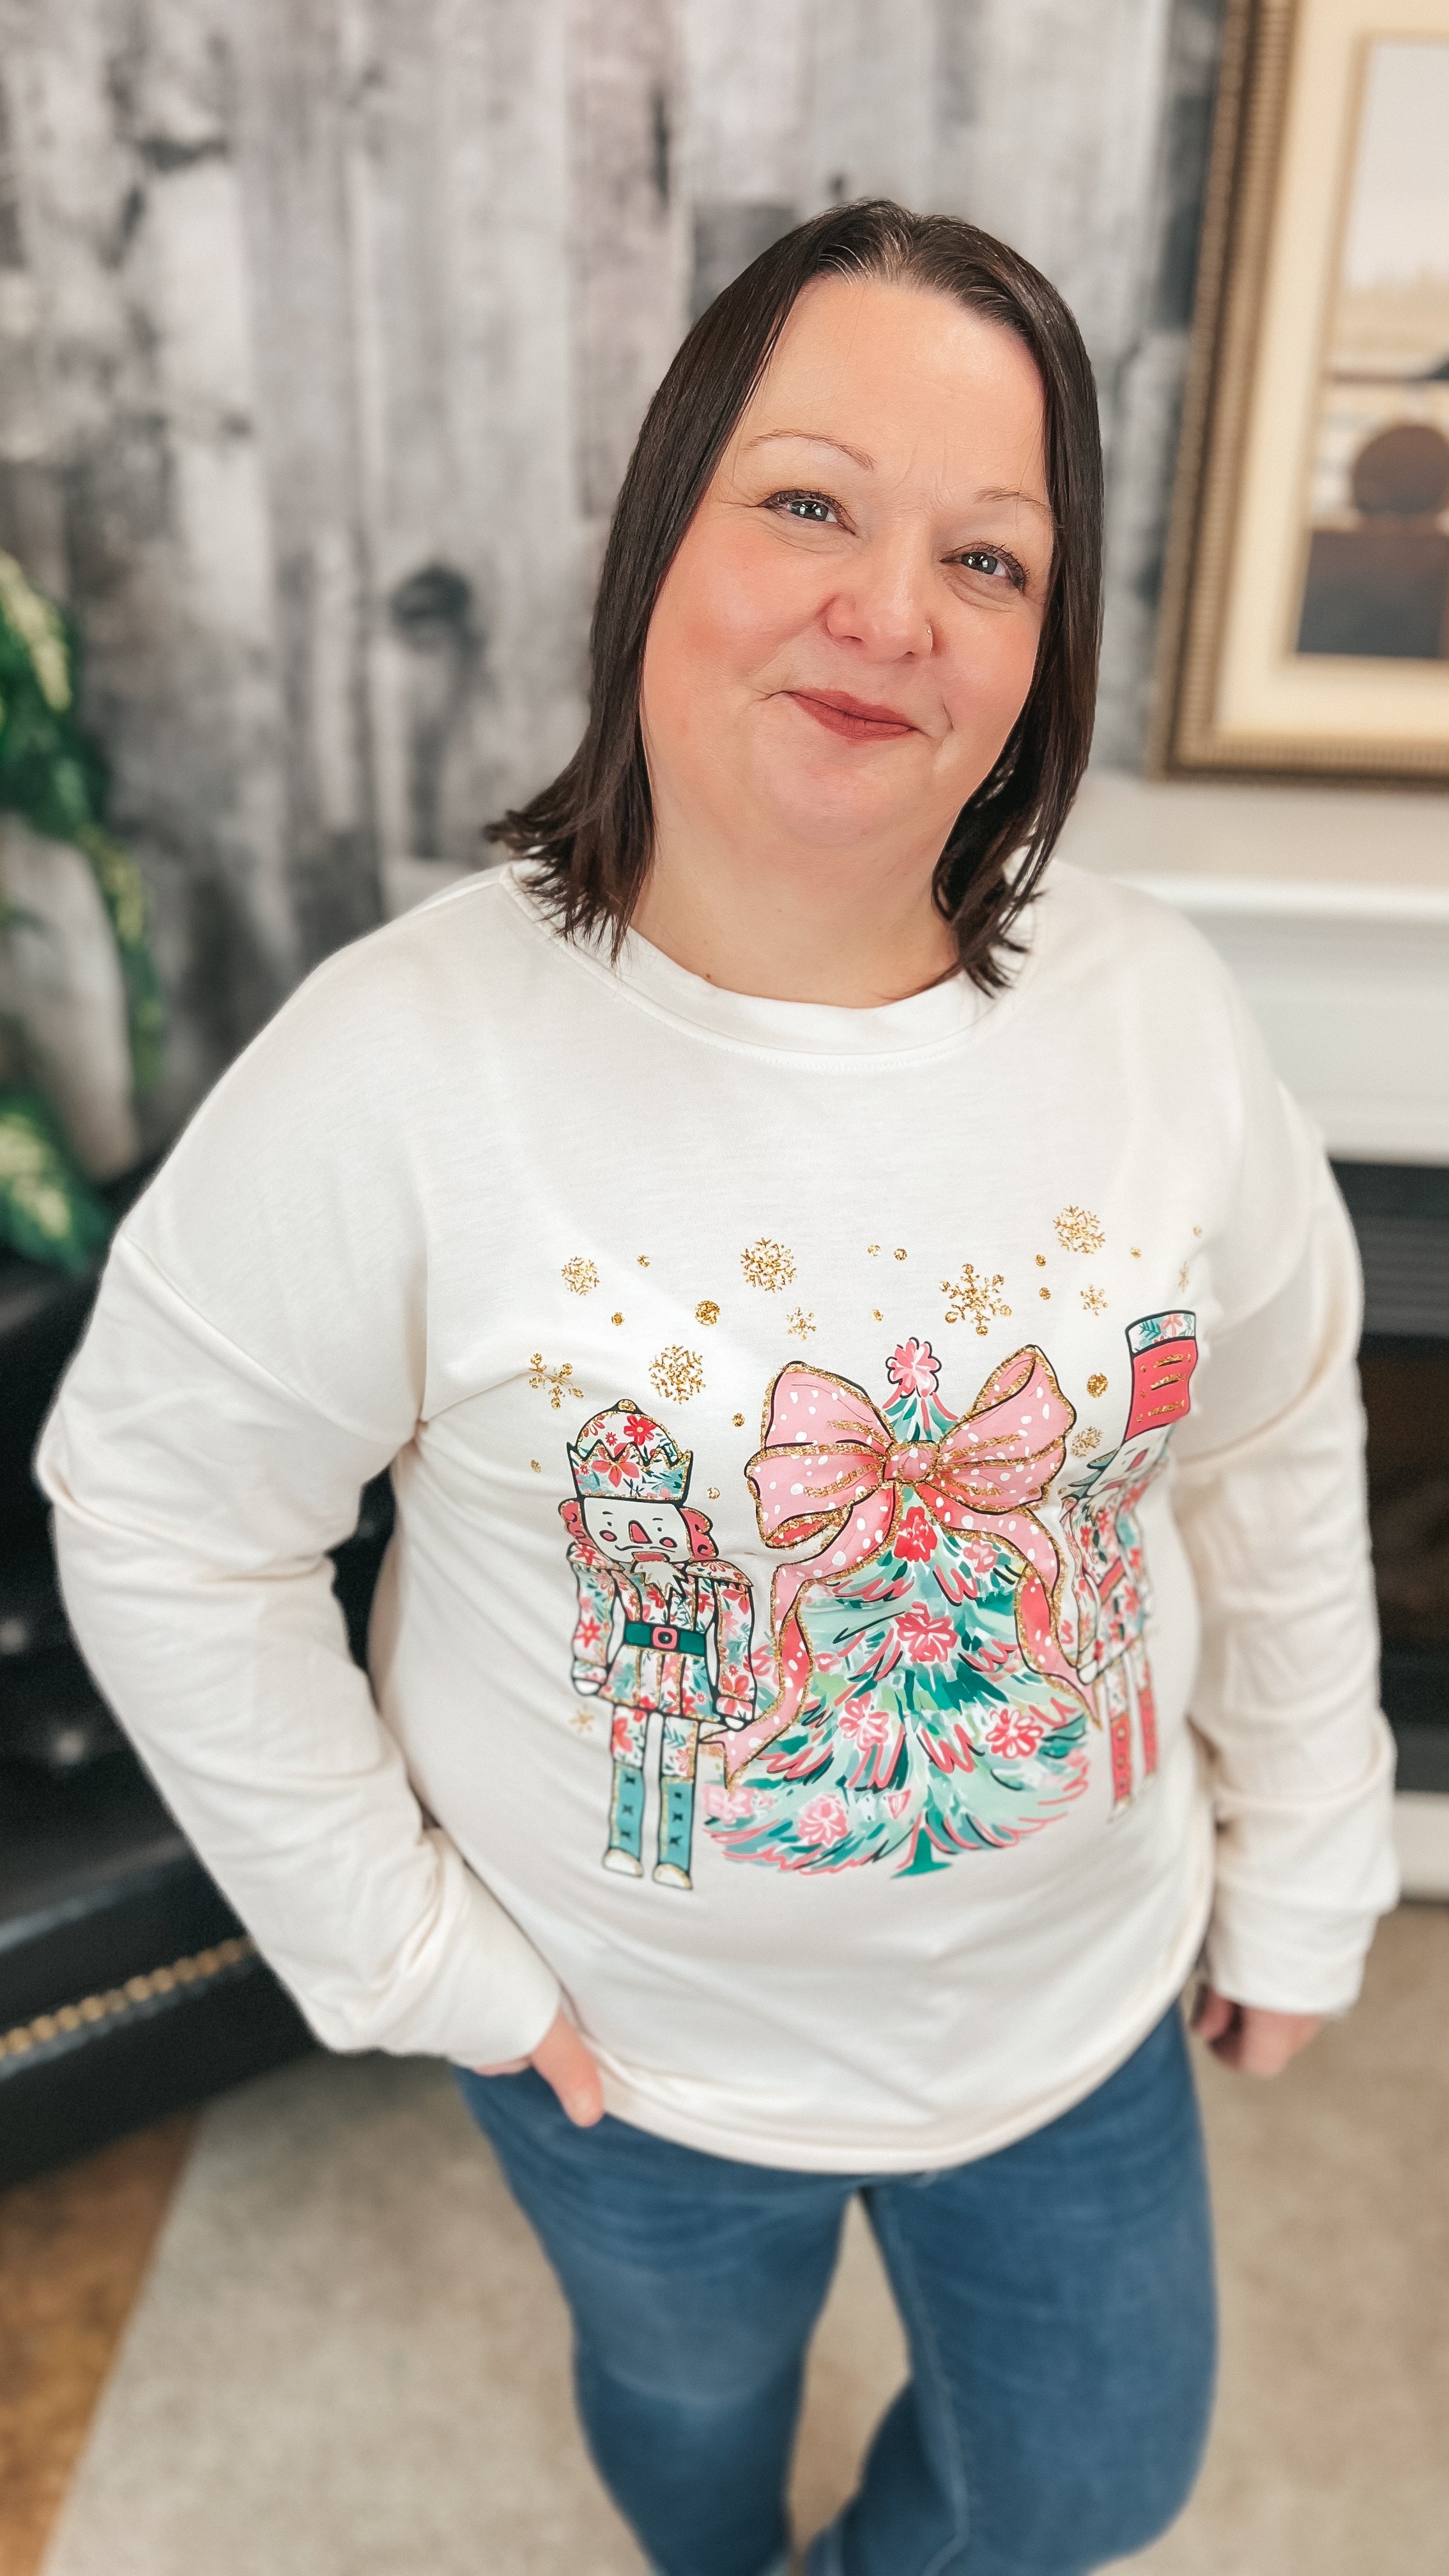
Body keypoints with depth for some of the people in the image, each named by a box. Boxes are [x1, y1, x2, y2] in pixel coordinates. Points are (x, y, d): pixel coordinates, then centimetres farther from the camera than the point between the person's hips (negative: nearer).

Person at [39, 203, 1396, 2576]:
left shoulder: (1157, 1011, -16)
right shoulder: (405, 1061, -26)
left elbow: (1282, 1457, -3)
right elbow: (158, 1512, -16)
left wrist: (1303, 1881, 3)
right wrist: (400, 1938, -12)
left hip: (1078, 2002, 3)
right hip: (634, 2047, -2)